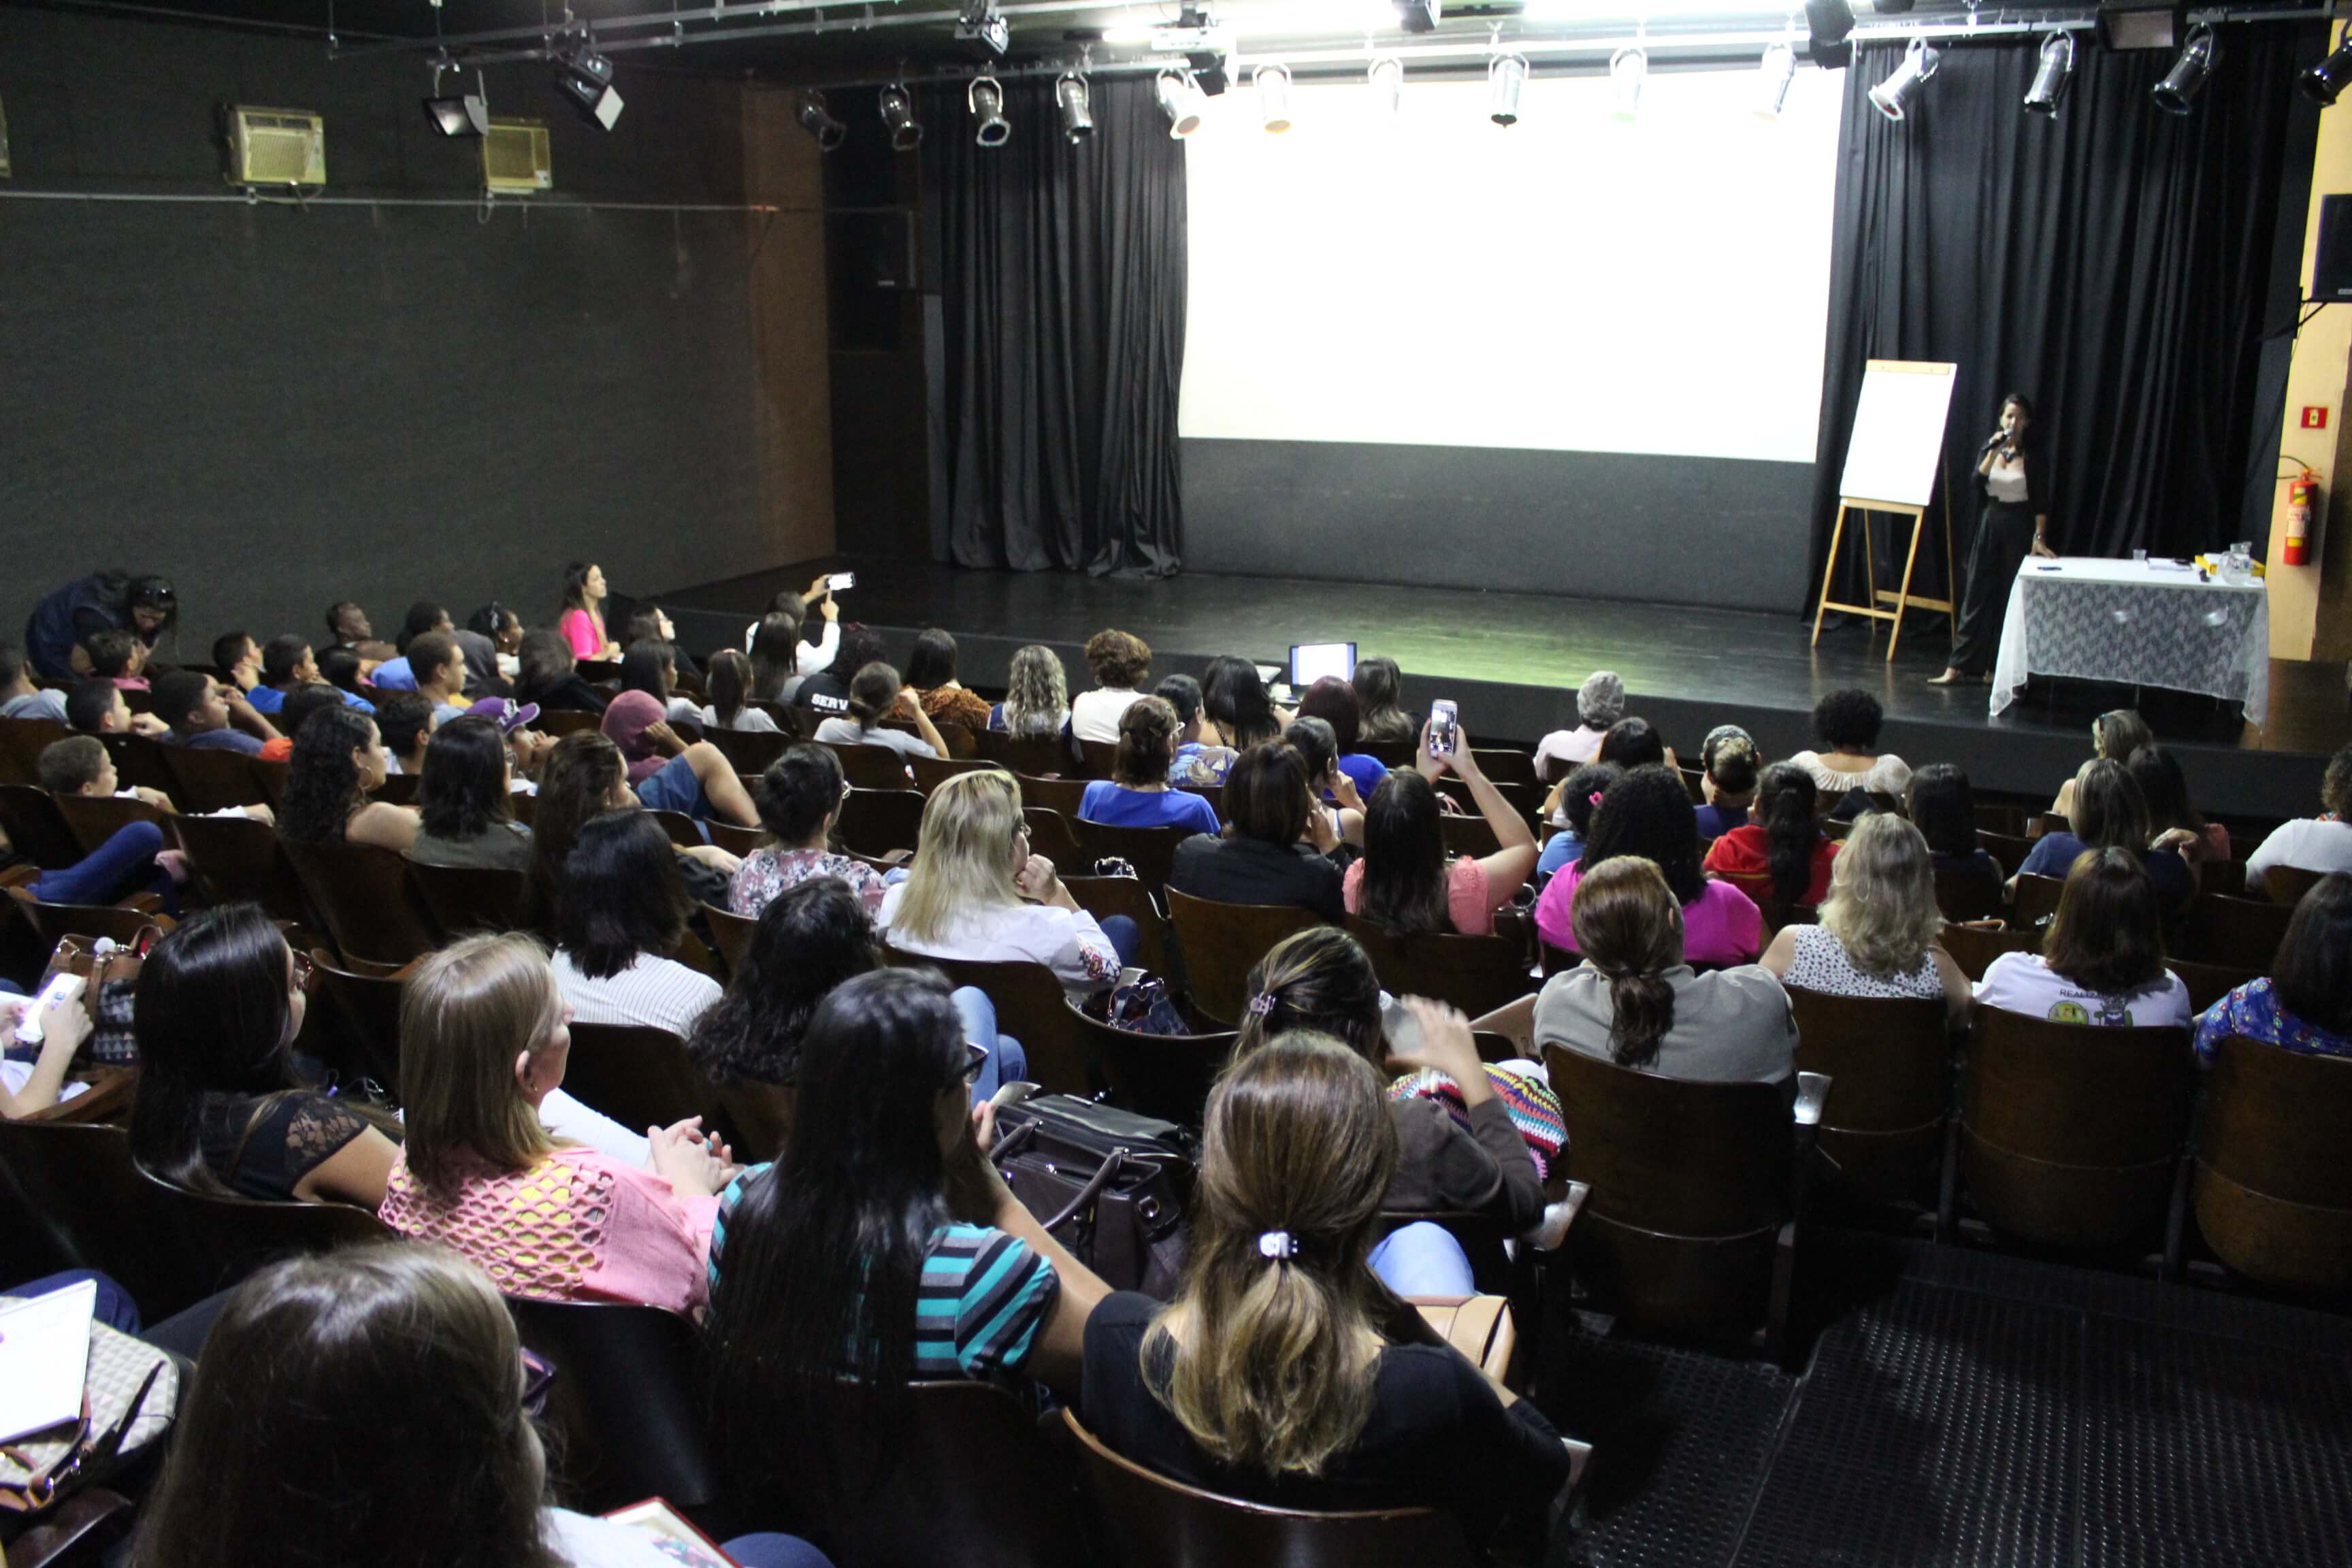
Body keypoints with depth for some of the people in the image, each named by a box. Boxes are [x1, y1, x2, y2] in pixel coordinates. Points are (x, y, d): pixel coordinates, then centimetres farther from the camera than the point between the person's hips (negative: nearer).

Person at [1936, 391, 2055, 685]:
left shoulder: (2033, 454, -3)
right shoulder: (1990, 446, 5)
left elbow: (2042, 501, -5)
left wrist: (2039, 536, -13)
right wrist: (1993, 453, -19)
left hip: (2018, 528, -2)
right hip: (1988, 525, 2)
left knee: (2010, 600, 1)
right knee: (1976, 596, 1)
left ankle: (1996, 667, 9)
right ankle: (1958, 666, 1)